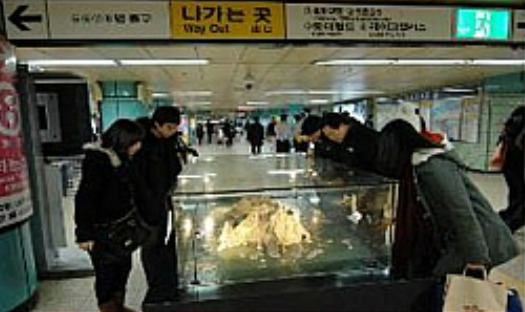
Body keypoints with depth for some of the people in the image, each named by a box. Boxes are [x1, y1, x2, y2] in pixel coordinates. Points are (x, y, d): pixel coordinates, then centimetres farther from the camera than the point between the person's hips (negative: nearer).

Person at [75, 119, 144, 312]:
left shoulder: (122, 159, 6)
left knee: (124, 267, 20)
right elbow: (84, 199, -22)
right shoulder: (97, 161, -21)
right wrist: (84, 234, -21)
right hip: (102, 232, -9)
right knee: (106, 272, 6)